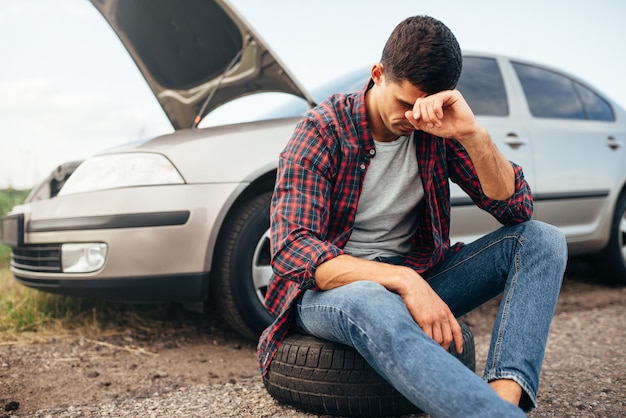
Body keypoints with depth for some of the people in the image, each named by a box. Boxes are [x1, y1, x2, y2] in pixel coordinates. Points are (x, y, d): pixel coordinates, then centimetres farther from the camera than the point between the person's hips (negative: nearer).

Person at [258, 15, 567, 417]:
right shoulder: (323, 132, -14)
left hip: (416, 277, 5)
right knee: (372, 304, -42)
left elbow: (517, 208, -7)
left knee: (543, 239, -12)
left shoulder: (438, 129, -2)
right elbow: (293, 249, -24)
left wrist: (473, 134, -25)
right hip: (331, 286, -5)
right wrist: (401, 280, -36)